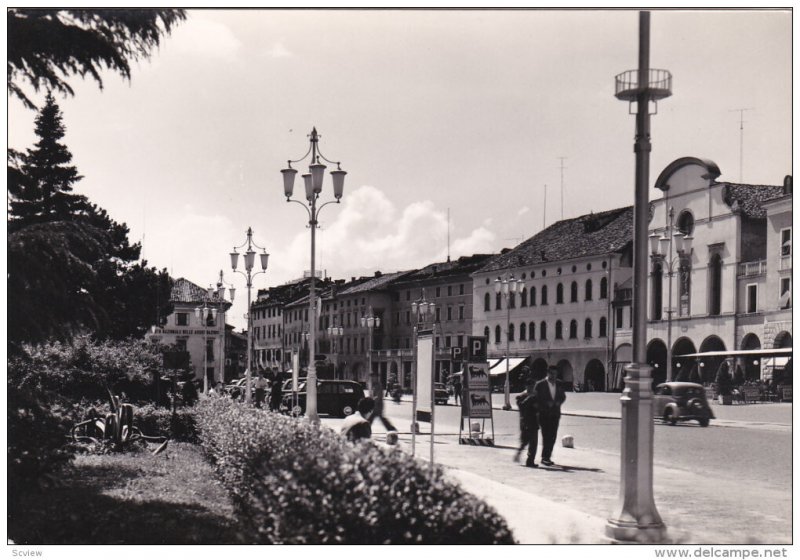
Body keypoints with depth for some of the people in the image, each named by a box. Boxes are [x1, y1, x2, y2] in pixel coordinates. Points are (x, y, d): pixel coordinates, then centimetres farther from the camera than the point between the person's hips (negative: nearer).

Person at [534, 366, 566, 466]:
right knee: (546, 436, -9)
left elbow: (563, 396, 17)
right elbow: (535, 398, -5)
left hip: (555, 414, 5)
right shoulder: (540, 385, -3)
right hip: (544, 414, -5)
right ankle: (545, 457, -3)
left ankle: (547, 457, 14)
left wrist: (558, 402, -4)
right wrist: (546, 403, -15)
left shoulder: (559, 385, 10)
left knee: (552, 436, 5)